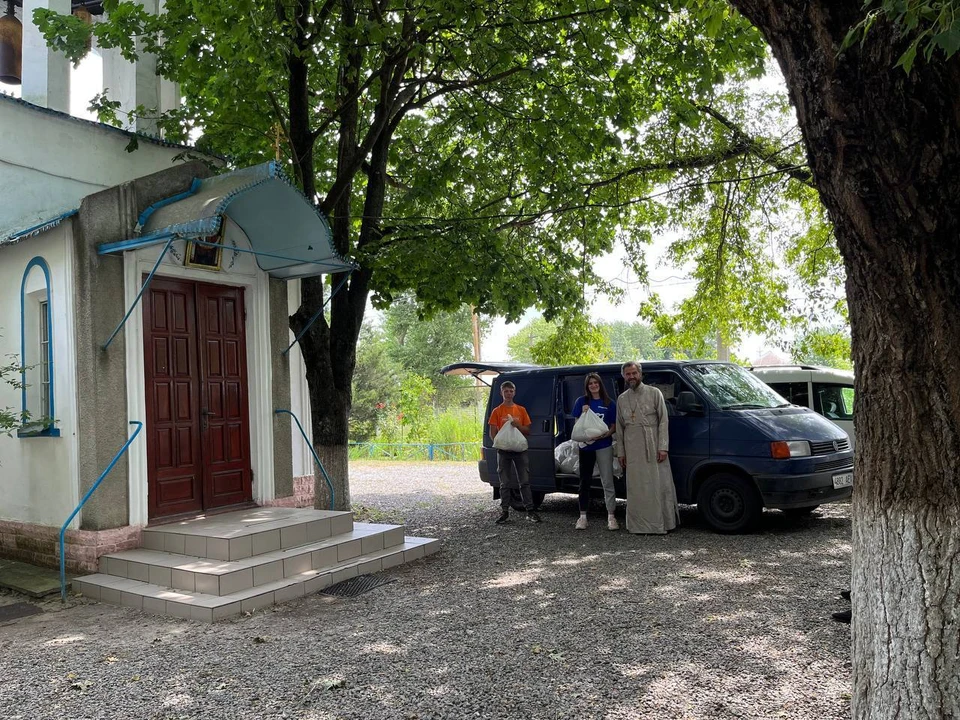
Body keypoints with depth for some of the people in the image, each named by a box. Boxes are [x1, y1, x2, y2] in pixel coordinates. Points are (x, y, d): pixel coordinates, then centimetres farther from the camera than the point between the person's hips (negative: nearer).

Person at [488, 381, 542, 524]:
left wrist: (516, 425, -12)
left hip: (520, 449, 1)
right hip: (503, 450, -1)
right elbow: (492, 433, 1)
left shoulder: (521, 410, 7)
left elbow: (527, 431, 6)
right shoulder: (497, 411, 3)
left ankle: (530, 511, 5)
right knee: (505, 483, 4)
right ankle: (505, 512, 10)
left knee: (525, 481, 1)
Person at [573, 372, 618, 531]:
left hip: (604, 445, -1)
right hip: (586, 446, 1)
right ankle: (582, 516, 13)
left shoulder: (609, 403, 4)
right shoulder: (581, 401, 4)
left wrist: (605, 434, -15)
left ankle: (611, 516, 2)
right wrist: (583, 413, -14)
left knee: (607, 482, -1)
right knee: (585, 481, 7)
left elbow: (614, 426, 5)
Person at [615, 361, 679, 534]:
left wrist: (663, 447, -9)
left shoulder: (654, 393, 4)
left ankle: (662, 522, 4)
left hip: (654, 447, -2)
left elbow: (663, 421, -1)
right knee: (637, 487, 3)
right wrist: (621, 452, 10)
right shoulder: (621, 399, 13)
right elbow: (620, 427, 15)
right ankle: (639, 525, 8)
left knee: (660, 485, -3)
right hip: (633, 450, 3)